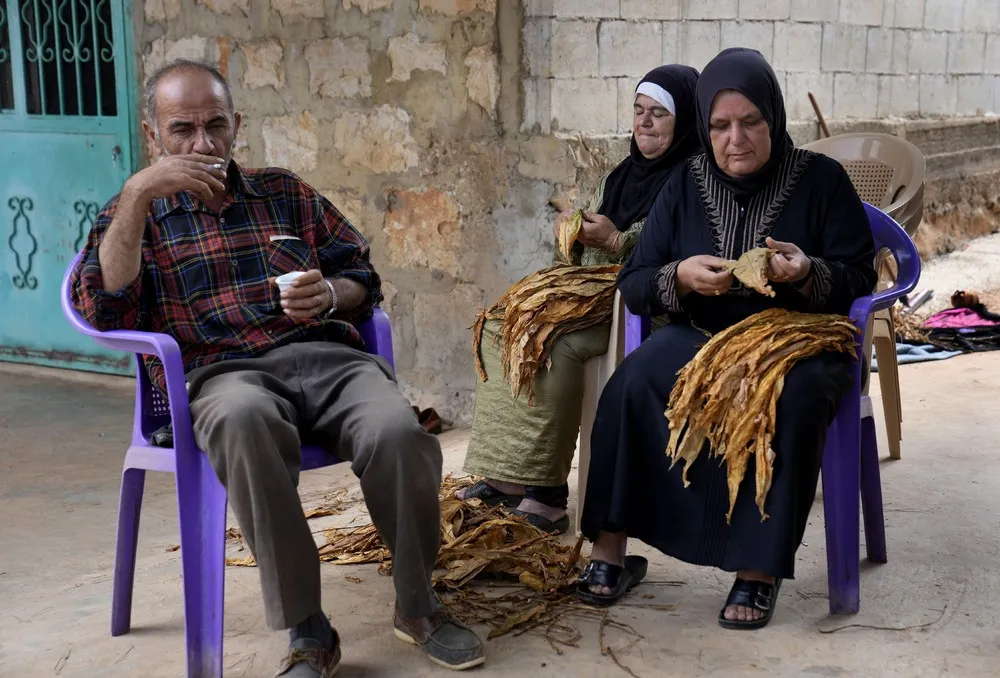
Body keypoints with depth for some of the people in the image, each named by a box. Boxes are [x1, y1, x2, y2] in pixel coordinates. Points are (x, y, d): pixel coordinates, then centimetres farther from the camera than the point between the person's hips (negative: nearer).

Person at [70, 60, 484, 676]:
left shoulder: (286, 193, 25)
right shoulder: (134, 215, 19)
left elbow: (364, 278, 22)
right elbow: (102, 311, 0)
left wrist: (330, 294, -2)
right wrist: (138, 193, -6)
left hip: (325, 354, 3)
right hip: (219, 372, -2)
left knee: (399, 432, -31)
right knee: (245, 420, -40)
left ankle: (418, 605, -5)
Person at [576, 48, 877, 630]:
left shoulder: (821, 179, -1)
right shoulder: (684, 186, 6)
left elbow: (859, 278, -2)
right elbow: (633, 286, 3)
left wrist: (808, 274, -25)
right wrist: (680, 277, -20)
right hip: (702, 337, 2)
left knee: (790, 402, -37)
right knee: (632, 383, -29)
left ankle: (760, 568, -26)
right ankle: (611, 549, -20)